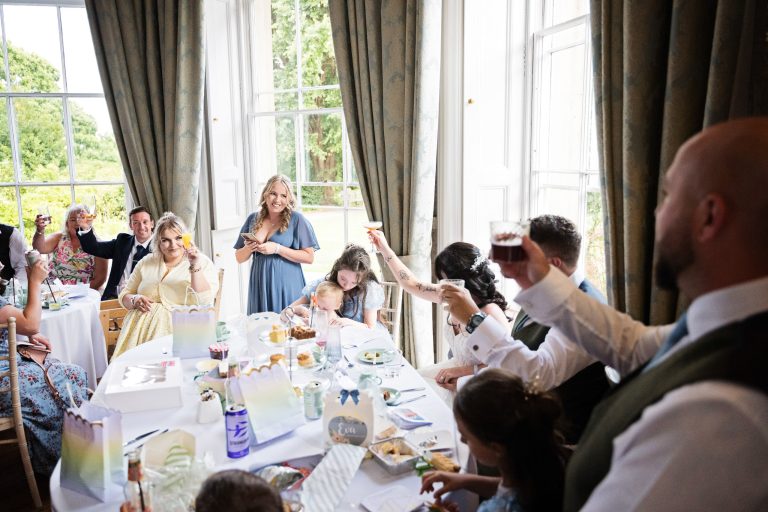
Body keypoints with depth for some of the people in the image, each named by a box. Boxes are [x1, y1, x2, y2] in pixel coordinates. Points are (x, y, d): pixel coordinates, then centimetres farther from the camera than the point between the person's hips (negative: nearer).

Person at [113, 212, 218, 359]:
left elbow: (204, 303, -10)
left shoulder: (203, 263, 3)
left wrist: (195, 267, -19)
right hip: (140, 326, 3)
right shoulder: (147, 262, 17)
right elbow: (124, 295, 23)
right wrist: (135, 300, 0)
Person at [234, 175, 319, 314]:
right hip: (260, 286, 3)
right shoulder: (253, 219, 8)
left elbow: (309, 257, -8)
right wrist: (248, 249, -7)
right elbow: (239, 258, 15)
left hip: (286, 286, -3)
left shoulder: (296, 219, -3)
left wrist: (277, 249, -15)